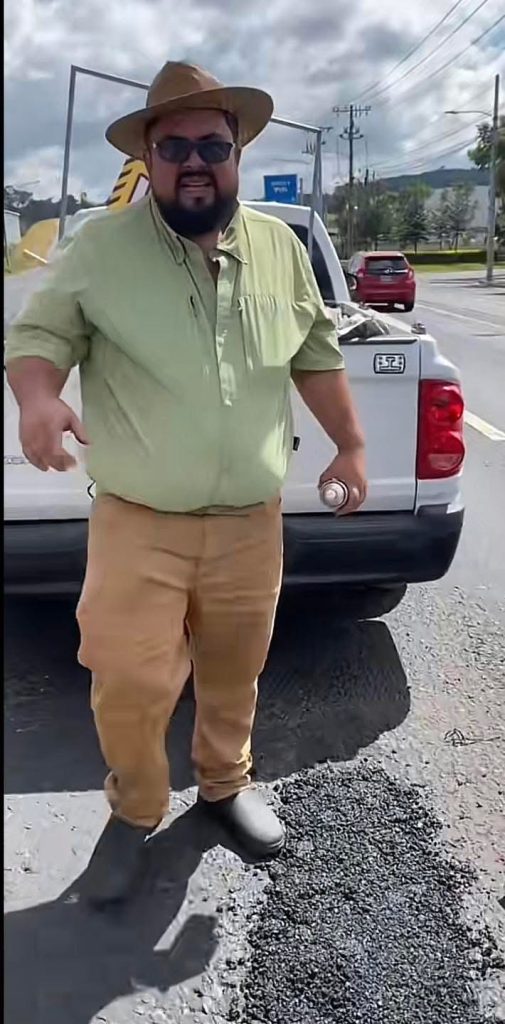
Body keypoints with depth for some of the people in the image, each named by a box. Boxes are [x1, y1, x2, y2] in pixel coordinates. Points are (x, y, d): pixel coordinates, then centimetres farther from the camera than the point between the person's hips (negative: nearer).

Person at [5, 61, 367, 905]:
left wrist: (350, 445, 13)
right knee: (128, 687, -3)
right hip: (138, 526, -3)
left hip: (251, 524, 3)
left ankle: (226, 783, 45)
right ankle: (134, 813, 26)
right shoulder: (101, 247, -5)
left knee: (234, 674, 17)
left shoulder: (281, 248, 6)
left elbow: (316, 354, 15)